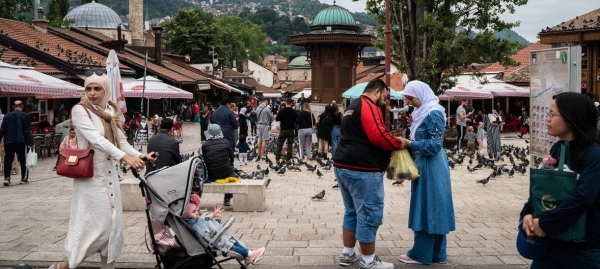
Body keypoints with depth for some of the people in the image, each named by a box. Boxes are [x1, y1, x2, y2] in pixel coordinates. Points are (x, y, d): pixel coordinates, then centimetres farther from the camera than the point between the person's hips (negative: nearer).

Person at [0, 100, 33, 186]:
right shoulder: (25, 116, -1)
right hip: (21, 141, -2)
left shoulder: (7, 116, 9)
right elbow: (27, 131, -4)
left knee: (8, 160, 3)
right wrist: (30, 142, -3)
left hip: (8, 142, 2)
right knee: (23, 160, 8)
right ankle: (24, 178, 11)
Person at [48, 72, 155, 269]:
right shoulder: (80, 110, -10)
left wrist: (139, 155, -8)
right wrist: (124, 157, -32)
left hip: (109, 175, 7)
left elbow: (121, 140, 9)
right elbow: (95, 139, -23)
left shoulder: (110, 111, 10)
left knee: (112, 222, 9)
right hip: (90, 176, -7)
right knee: (95, 224, -8)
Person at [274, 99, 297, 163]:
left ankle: (277, 159, 6)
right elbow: (296, 121, -2)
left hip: (283, 130, -1)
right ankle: (288, 159, 5)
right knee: (290, 145, 8)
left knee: (279, 144, 8)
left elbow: (277, 119, 0)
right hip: (291, 130, 1)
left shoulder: (282, 111, -7)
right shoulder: (294, 112, -4)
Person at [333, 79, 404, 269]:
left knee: (352, 212, 18)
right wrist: (399, 144, -7)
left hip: (344, 166, 11)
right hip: (362, 169, -11)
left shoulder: (353, 107, 22)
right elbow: (378, 136, -22)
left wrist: (390, 146, 12)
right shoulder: (369, 106, -11)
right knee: (369, 214, -3)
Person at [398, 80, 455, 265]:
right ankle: (437, 254, 20)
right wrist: (407, 143, 4)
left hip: (431, 169, -9)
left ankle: (421, 254, 7)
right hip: (425, 167, 9)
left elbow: (435, 145, -19)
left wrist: (409, 143, -19)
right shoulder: (423, 112, 12)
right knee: (431, 209, 12)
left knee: (426, 208, -2)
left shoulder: (434, 113, -16)